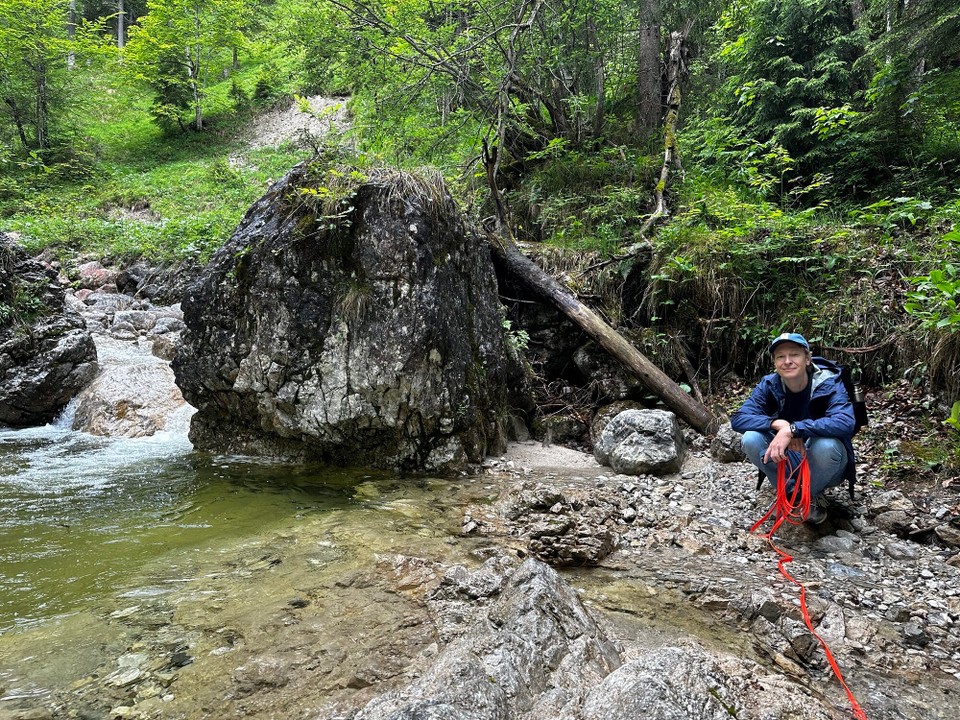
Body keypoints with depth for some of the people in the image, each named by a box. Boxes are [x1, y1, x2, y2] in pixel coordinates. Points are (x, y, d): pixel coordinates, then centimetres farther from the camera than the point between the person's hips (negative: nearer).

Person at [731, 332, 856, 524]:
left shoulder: (828, 384, -21)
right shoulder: (769, 385, -11)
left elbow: (845, 422, -39)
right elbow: (738, 419, -20)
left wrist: (792, 429, -46)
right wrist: (778, 423, -37)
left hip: (824, 465, -3)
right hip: (788, 462, 3)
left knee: (825, 444, -36)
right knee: (751, 439, -23)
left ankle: (811, 497, -4)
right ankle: (788, 491, 2)